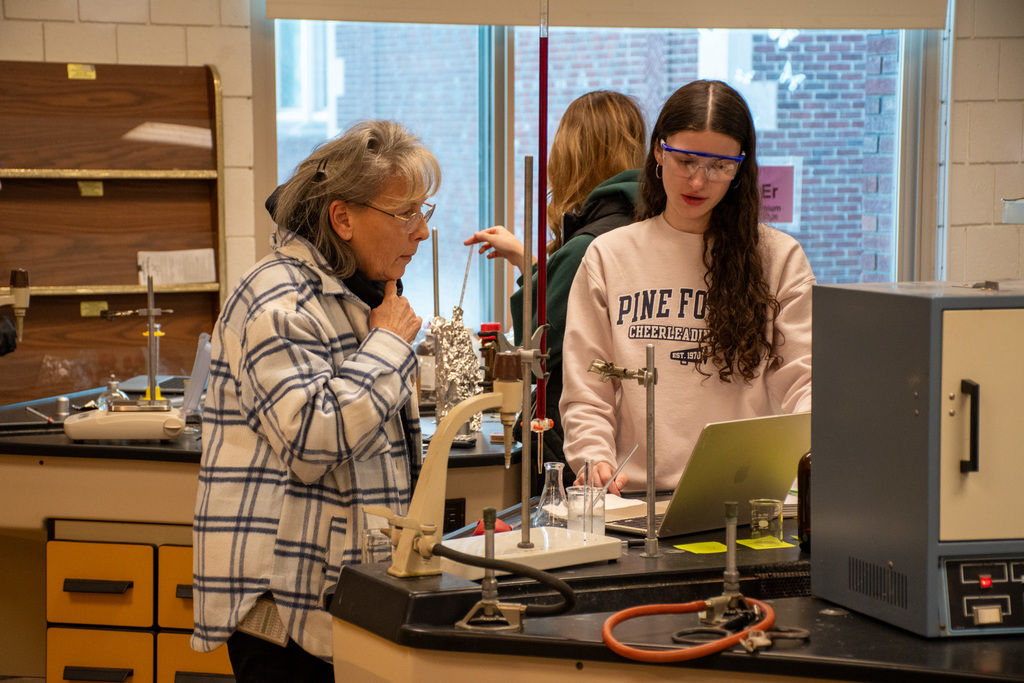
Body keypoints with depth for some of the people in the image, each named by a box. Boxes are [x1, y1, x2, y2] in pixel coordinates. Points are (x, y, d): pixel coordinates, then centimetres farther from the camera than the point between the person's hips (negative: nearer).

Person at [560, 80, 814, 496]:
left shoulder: (779, 258, 9)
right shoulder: (608, 257, 11)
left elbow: (803, 380, 2)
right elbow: (585, 394, 10)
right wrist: (596, 461, -9)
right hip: (638, 492, 1)